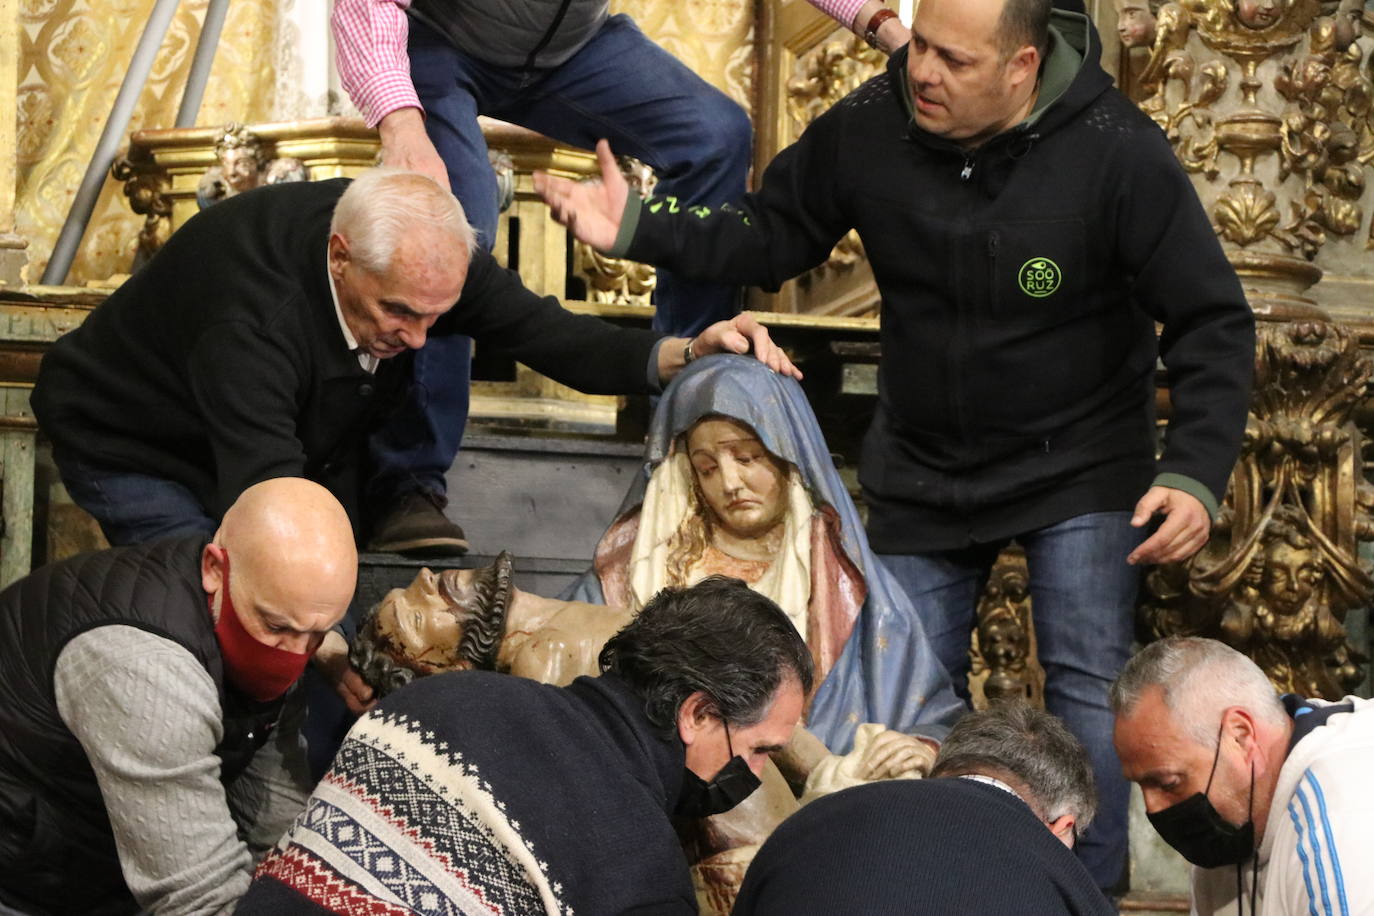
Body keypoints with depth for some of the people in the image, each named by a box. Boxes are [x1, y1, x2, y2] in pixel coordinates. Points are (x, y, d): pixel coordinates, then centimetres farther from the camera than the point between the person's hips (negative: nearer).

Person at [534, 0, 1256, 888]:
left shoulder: (1117, 152, -22)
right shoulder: (871, 126, -13)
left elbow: (1214, 324, -17)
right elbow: (770, 235, 2)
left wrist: (1196, 473, -28)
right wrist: (640, 230, -12)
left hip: (1080, 459, -3)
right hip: (924, 471, 4)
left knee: (1088, 684, -10)